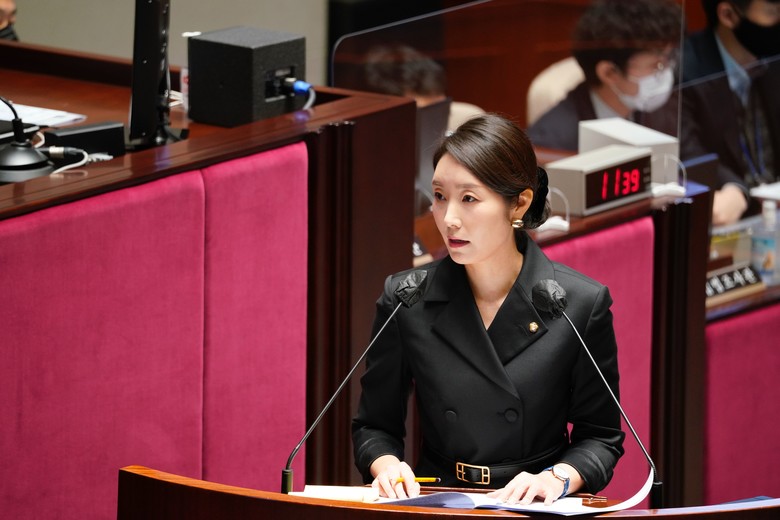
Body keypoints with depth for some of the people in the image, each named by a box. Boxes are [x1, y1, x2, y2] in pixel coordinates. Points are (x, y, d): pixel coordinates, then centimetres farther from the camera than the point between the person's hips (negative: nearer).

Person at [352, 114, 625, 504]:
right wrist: (387, 466, -7)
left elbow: (600, 436, 7)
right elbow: (374, 425, 13)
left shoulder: (582, 304, -1)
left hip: (535, 514, -2)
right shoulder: (405, 300, 4)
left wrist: (556, 478, -12)